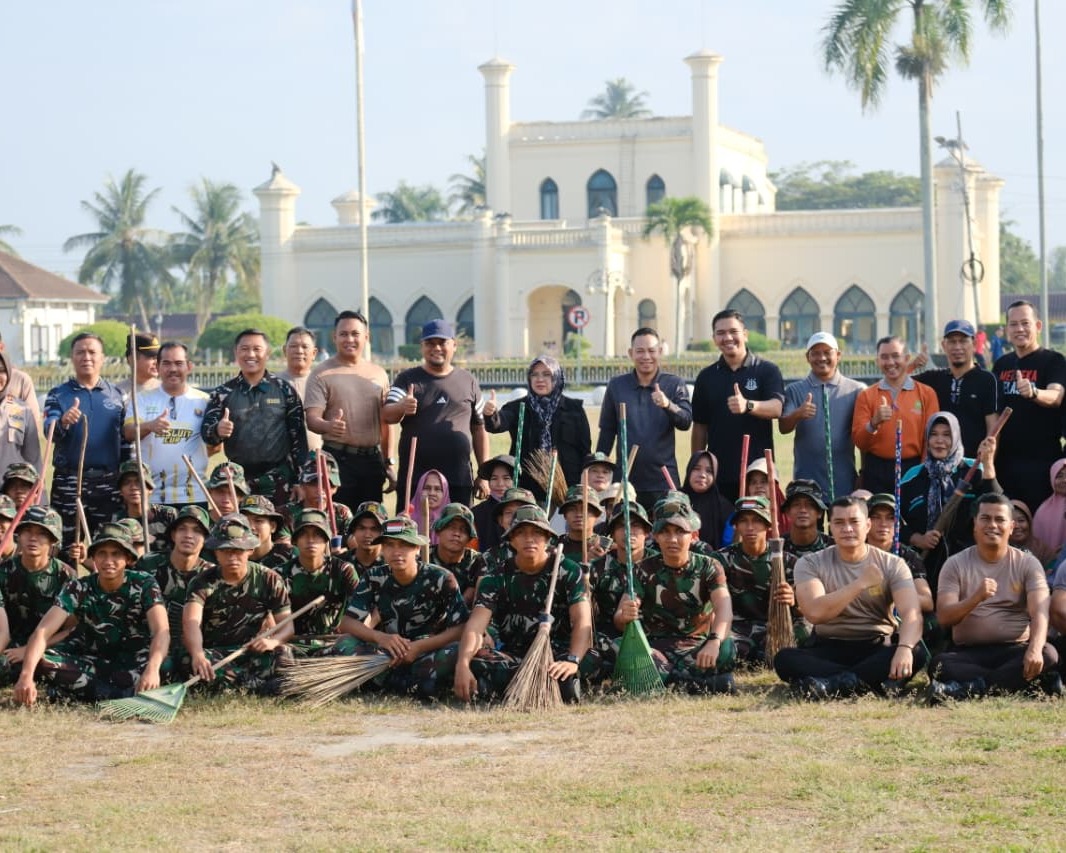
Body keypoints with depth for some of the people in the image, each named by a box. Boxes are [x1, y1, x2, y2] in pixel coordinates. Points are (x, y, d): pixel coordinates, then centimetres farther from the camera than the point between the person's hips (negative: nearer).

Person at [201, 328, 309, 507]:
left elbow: (298, 437, 3)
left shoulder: (284, 390, 3)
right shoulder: (223, 393, 5)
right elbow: (206, 432, 1)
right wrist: (218, 431, -23)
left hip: (278, 478, -1)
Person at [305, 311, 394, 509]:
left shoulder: (378, 373, 13)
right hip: (338, 458, -5)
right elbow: (312, 419, -11)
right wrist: (328, 426, -34)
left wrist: (389, 463, 14)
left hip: (372, 459, 5)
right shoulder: (322, 374, -2)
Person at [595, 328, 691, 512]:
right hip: (626, 478, 1)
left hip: (663, 481, -1)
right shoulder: (616, 386, 7)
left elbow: (686, 423, -9)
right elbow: (607, 432, 12)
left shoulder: (675, 384, 4)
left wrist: (668, 405, -29)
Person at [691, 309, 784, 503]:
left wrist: (748, 405, -34)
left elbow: (776, 408, -14)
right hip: (718, 473, 2)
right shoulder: (706, 377, 11)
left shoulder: (767, 371, 2)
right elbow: (700, 426, 14)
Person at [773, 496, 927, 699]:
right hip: (829, 650, 0)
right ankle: (871, 682, -34)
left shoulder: (892, 564, 0)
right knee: (785, 659, -30)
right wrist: (861, 583, -20)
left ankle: (831, 684, -35)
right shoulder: (810, 564, -1)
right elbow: (814, 613, -18)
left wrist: (904, 648, -37)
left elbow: (912, 613, -16)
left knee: (917, 653, -31)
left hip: (878, 649, 1)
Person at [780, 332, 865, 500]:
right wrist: (797, 415, -26)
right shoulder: (795, 390, 7)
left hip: (844, 480, 0)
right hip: (806, 480, 0)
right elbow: (783, 428, -4)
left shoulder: (856, 390, 4)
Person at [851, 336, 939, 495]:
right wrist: (874, 423, -17)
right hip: (876, 472, 1)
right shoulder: (866, 396, 8)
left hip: (913, 469, -1)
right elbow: (858, 441, 2)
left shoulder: (926, 394, 6)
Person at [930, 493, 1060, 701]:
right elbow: (944, 618, -6)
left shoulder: (1028, 563, 4)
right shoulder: (955, 564, 4)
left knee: (1048, 654, -32)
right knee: (939, 663, -33)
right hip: (969, 653, 0)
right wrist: (976, 598, -26)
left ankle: (966, 689, -37)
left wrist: (1035, 649, -31)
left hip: (1015, 651, 0)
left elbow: (1039, 612, -10)